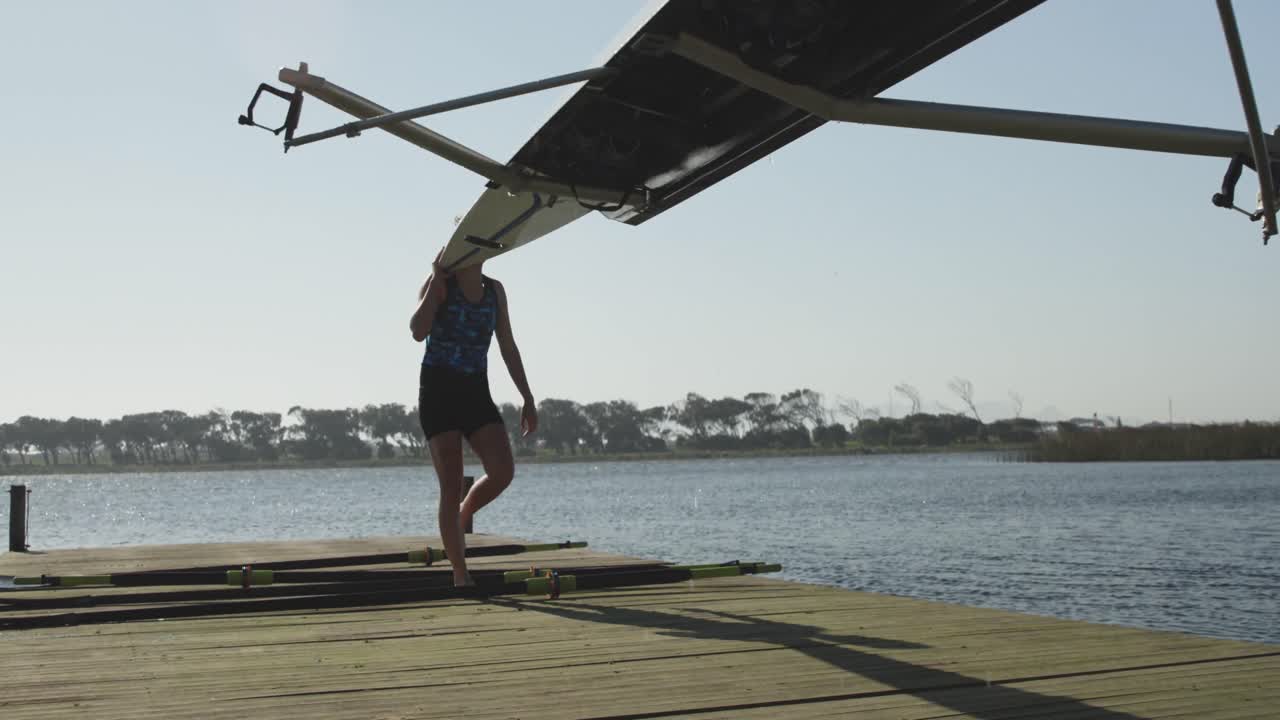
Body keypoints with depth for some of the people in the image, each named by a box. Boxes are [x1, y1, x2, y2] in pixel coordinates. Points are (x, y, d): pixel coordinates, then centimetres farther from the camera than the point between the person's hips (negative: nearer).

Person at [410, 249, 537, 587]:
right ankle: (460, 575, 0)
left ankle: (463, 516, 17)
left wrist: (528, 399, 10)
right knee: (452, 486, -7)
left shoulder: (494, 290, 11)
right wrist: (436, 278, -17)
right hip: (439, 391, -4)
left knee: (503, 472, -15)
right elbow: (418, 332, -20)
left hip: (476, 392, 4)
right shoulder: (438, 284, -4)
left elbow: (508, 348, 14)